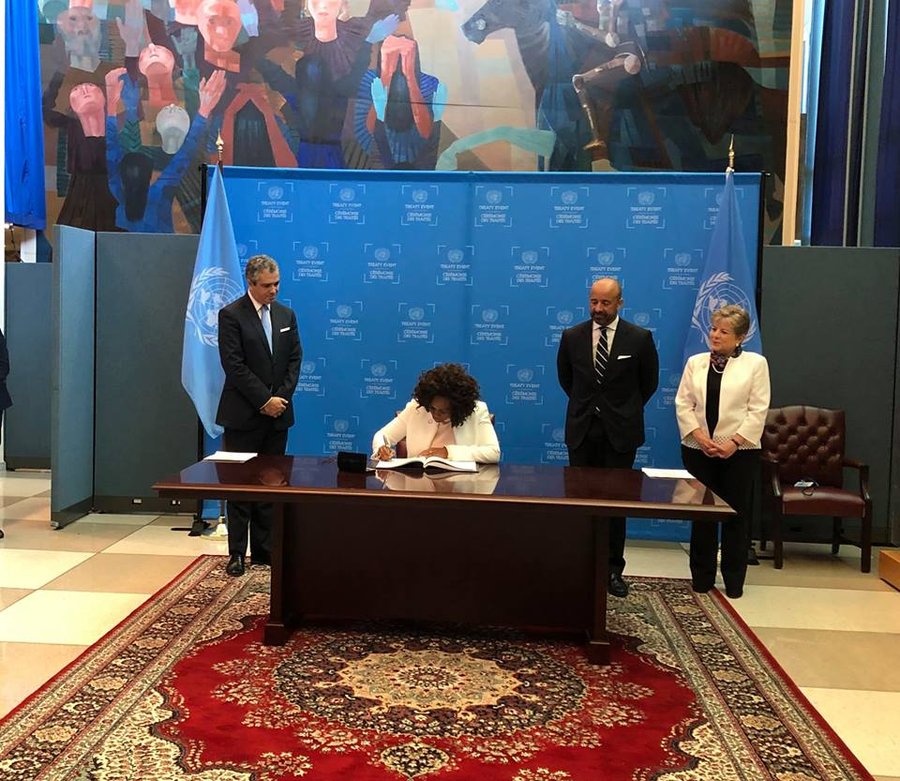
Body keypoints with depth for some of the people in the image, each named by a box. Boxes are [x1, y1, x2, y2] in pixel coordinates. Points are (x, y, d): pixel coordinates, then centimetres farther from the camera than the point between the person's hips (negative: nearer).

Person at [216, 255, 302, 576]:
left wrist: (282, 396, -4)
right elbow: (234, 366, -13)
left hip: (277, 414, 5)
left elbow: (295, 358, 9)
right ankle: (237, 553, 8)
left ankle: (264, 549, 16)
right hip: (244, 414, -5)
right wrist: (265, 400, -14)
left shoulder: (286, 315, 10)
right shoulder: (231, 315, -6)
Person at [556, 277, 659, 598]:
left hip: (620, 432, -2)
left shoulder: (640, 338, -5)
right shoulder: (571, 336, 1)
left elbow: (649, 382, 8)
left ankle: (613, 569, 13)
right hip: (582, 429, 2)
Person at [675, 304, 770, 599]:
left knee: (736, 514, 4)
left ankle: (734, 580, 16)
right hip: (698, 449, 2)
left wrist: (734, 441, -14)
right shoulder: (696, 362, 8)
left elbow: (757, 410, -5)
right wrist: (700, 437, -9)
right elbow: (683, 404, 4)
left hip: (738, 451, -2)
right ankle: (702, 577, 18)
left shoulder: (755, 363, 0)